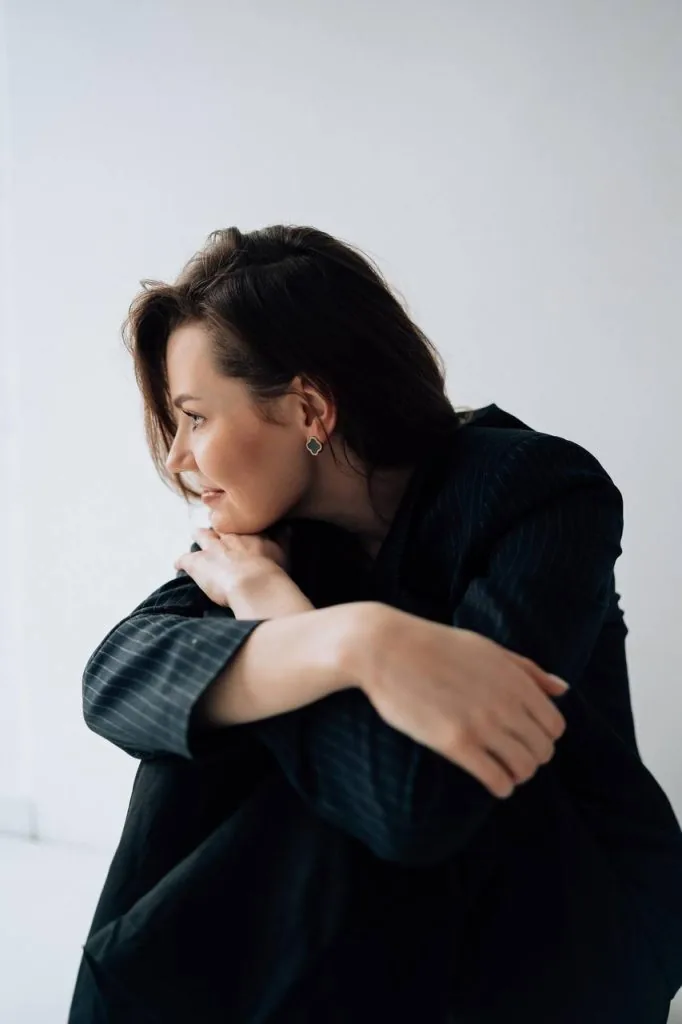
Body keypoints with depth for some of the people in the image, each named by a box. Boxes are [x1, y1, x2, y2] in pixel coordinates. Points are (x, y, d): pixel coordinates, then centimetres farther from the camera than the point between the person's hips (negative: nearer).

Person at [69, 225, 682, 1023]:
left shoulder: (542, 492, -23)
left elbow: (414, 798, -36)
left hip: (567, 907, -4)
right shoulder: (284, 516, -5)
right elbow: (117, 681, -22)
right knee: (196, 714, -18)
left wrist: (267, 600, -21)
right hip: (382, 908, 5)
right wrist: (354, 642, -39)